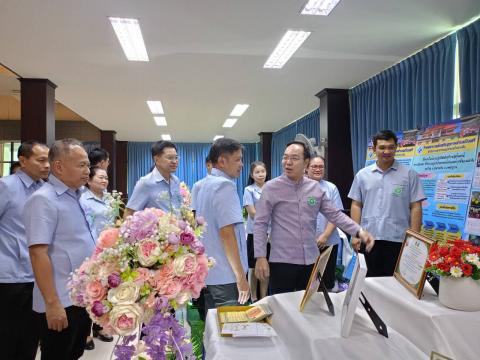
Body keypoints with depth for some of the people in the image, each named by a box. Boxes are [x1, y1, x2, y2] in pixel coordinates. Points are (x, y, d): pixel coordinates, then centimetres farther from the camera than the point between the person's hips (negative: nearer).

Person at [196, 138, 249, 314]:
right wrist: (241, 276, -19)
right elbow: (226, 233, -23)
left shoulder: (206, 184, 13)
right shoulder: (224, 185, -16)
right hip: (226, 275, -9)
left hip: (210, 272, 9)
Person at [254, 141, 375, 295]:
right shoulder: (271, 188, -6)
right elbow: (260, 223, -7)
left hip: (311, 260, 4)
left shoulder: (315, 187, 4)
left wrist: (359, 231, -6)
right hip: (282, 261, -4)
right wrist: (260, 257, -13)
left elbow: (335, 214, 7)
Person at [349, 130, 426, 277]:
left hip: (397, 238, -2)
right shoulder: (362, 175, 6)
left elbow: (415, 208, -2)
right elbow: (356, 205, 7)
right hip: (369, 237, 2)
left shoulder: (409, 174, 0)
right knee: (372, 278, 12)